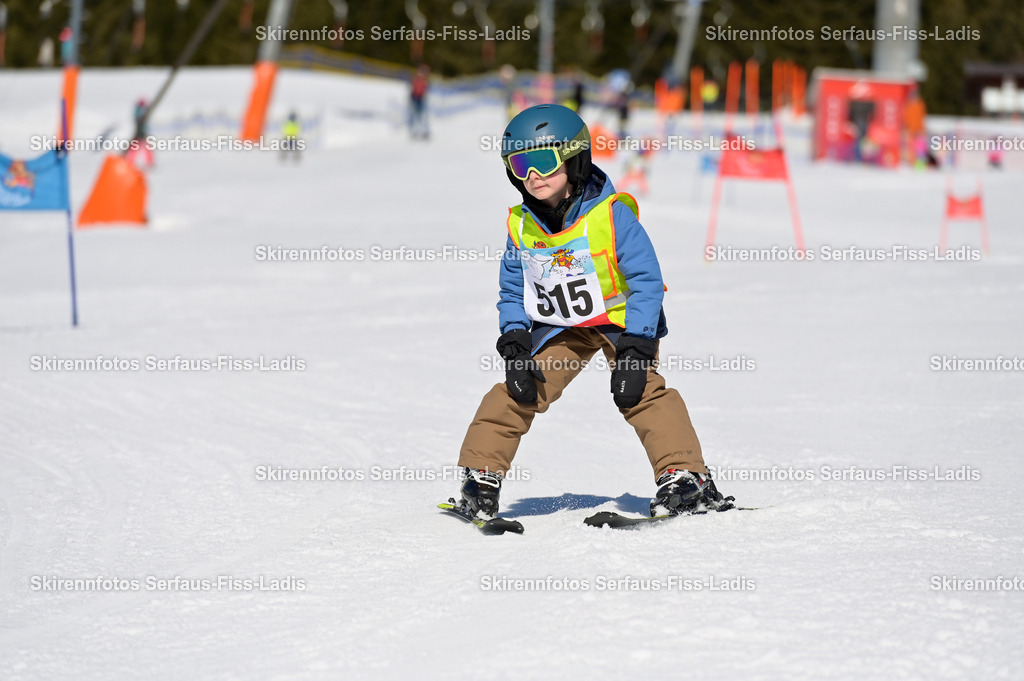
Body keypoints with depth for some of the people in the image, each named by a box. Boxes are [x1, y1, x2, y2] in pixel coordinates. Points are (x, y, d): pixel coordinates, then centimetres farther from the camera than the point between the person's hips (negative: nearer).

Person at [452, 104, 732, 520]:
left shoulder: (610, 214, -21)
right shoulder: (520, 225, -7)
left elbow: (646, 281, -18)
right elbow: (513, 293, 6)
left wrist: (635, 349, -24)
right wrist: (514, 347, -8)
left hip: (621, 318, -4)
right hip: (557, 326, 4)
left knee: (640, 390, -21)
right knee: (516, 391, -8)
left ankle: (685, 476, -18)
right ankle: (481, 477, 3)